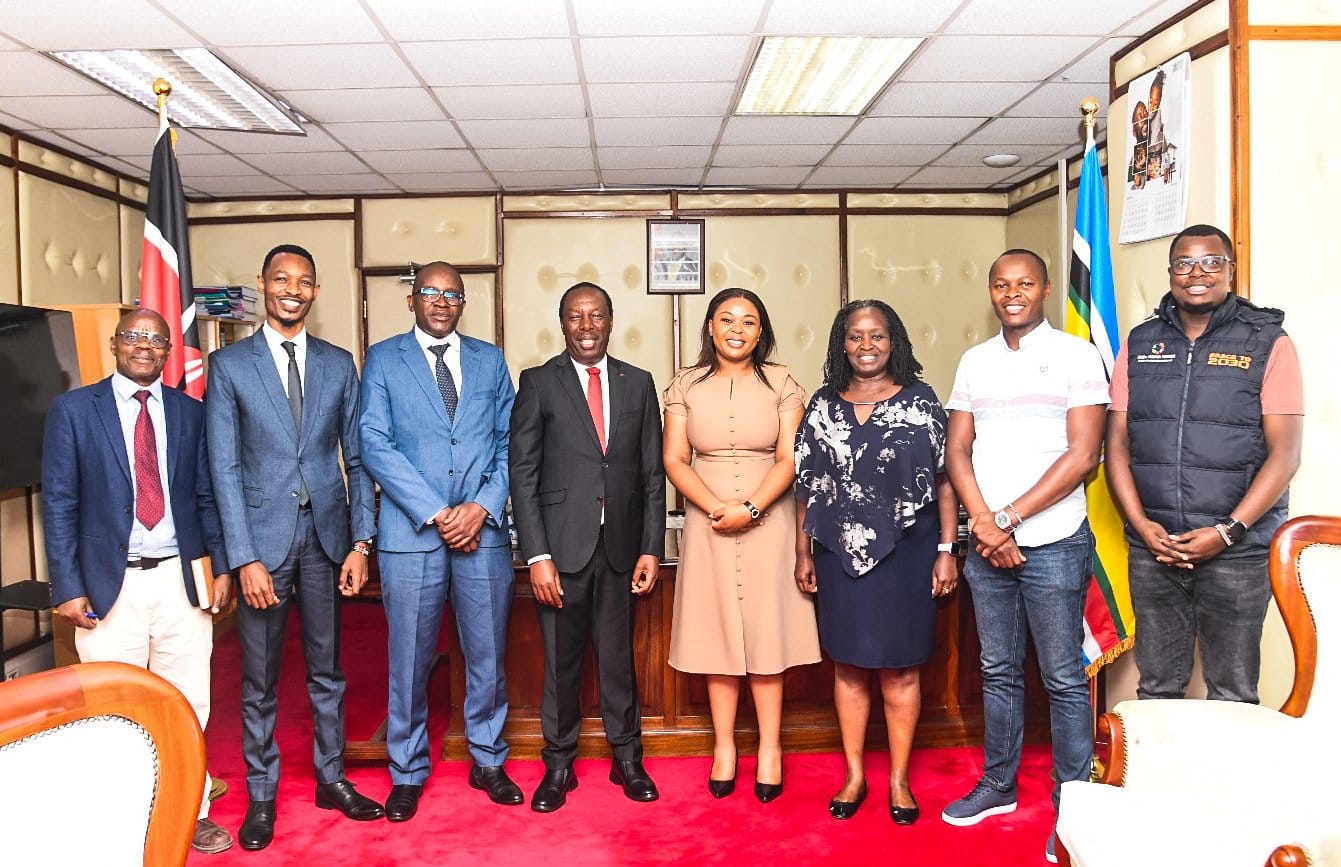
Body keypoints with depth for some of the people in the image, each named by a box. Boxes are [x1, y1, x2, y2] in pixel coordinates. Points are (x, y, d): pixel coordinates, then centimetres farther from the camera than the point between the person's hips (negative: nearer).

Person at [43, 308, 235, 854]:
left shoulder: (190, 413, 8)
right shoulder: (73, 409, 1)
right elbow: (58, 503, -1)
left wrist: (221, 567, 2)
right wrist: (68, 587, -6)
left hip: (181, 579, 2)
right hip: (110, 584, -2)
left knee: (187, 705, 8)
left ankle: (190, 812, 23)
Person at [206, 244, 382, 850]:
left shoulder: (338, 364, 6)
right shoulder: (228, 364, -1)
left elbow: (357, 458, 7)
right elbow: (224, 467, -5)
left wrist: (360, 542, 0)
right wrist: (245, 557, -12)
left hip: (325, 534, 2)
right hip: (262, 537, -2)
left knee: (326, 669, 14)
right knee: (259, 679, 9)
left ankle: (332, 777, 29)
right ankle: (261, 794, 24)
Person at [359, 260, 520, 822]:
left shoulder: (490, 360, 11)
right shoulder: (383, 359, 4)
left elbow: (509, 442, 7)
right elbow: (375, 445, -5)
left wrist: (482, 506, -9)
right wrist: (436, 513, -12)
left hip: (484, 530, 2)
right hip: (411, 533, -2)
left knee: (488, 655, 10)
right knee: (409, 660, 7)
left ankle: (488, 761, 28)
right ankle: (408, 772, 24)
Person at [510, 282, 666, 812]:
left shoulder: (638, 384, 8)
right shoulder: (538, 384, 0)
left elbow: (653, 473, 7)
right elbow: (523, 474, -4)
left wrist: (652, 548, 1)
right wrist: (537, 555, -10)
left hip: (621, 546, 2)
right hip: (561, 546, -2)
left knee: (619, 657, 11)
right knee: (561, 661, 8)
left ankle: (627, 759, 27)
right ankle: (559, 765, 24)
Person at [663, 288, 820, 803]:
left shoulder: (781, 384, 2)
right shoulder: (686, 386, 4)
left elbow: (789, 459, -4)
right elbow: (675, 460, 0)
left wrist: (750, 508, -17)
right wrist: (717, 507, -14)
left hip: (768, 522, -1)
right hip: (708, 523, 1)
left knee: (766, 628, 3)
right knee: (717, 628, 5)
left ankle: (770, 748, 13)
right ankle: (724, 746, 16)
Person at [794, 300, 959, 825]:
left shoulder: (920, 402, 0)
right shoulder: (823, 406, 5)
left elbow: (945, 481, -1)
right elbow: (807, 486, 7)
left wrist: (946, 551, -5)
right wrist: (802, 553, 5)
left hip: (906, 551, -1)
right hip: (840, 555, 2)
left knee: (900, 668, 7)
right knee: (848, 665, 10)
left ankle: (899, 779, 22)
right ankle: (854, 775, 24)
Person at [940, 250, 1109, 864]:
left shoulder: (1077, 357, -3)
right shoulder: (975, 362, 10)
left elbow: (1082, 457, -10)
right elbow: (958, 450, 7)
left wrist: (1007, 519, -12)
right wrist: (984, 525, -8)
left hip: (1054, 544, -4)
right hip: (986, 543, 4)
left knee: (1063, 679, 3)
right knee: (998, 670, 14)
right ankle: (998, 784, 28)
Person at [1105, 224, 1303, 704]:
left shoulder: (1268, 343, 0)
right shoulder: (1139, 344, 9)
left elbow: (1285, 453, -6)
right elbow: (1117, 444, 6)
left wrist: (1227, 532, -13)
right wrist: (1142, 526, -5)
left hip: (1238, 550, -2)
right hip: (1152, 546, 3)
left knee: (1232, 695, 5)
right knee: (1157, 688, 11)